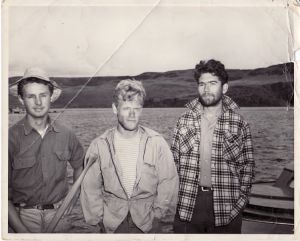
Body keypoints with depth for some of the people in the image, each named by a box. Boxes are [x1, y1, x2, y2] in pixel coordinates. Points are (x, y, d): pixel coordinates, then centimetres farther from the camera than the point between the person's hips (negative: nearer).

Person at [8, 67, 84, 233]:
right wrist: (21, 230, -16)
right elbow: (4, 193, -11)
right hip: (25, 217, -3)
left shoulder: (65, 135, -4)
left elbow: (80, 165, 14)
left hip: (61, 213, 3)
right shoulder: (11, 138, -13)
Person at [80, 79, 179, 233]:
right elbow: (90, 188, 0)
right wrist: (100, 219, -3)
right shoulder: (99, 145, -5)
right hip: (112, 226, 1)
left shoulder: (157, 143, -6)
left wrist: (159, 220, -6)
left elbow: (168, 186, -5)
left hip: (148, 224, 0)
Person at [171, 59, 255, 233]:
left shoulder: (239, 124, -1)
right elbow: (173, 161, 5)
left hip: (226, 207, -1)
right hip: (186, 205, 1)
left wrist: (240, 200, -5)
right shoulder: (185, 120, 3)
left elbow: (248, 166, 2)